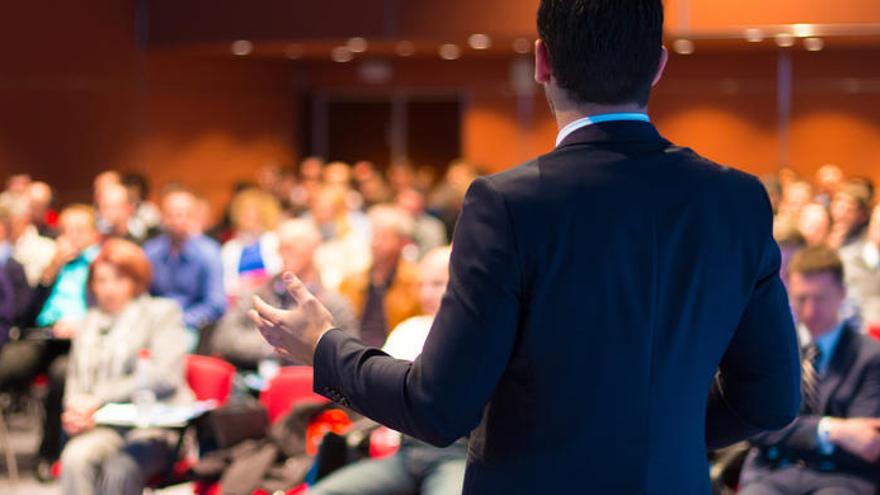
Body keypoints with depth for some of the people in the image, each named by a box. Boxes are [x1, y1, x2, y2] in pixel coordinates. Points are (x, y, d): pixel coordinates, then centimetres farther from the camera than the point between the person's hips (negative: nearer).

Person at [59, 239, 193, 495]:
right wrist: (75, 411, -5)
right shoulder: (90, 323, 23)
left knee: (119, 469, -34)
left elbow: (166, 377, -6)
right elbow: (76, 380, 21)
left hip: (156, 427, -3)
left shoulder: (162, 313, 9)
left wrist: (99, 398, -10)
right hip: (102, 428, 4)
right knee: (76, 457, -31)